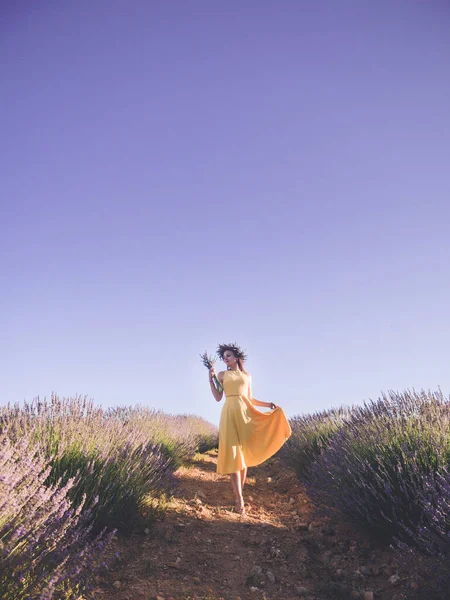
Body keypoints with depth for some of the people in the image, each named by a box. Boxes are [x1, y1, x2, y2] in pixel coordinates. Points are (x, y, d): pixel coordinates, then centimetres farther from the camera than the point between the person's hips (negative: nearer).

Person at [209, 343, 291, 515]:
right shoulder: (222, 375, 12)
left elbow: (250, 399, 17)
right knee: (233, 454, -10)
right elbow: (218, 397, 4)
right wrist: (210, 379, -3)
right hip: (229, 414, -2)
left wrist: (268, 404, 9)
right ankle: (239, 498, -13)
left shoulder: (247, 376, 16)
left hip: (245, 414, 2)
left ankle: (239, 495, 10)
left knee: (243, 454, 2)